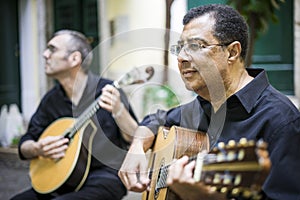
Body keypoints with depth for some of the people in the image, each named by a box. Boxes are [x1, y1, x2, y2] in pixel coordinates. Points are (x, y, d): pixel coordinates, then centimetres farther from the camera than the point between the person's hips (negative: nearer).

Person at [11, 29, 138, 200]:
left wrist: (119, 111, -29)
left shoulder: (106, 90, -8)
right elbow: (25, 144, 14)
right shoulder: (52, 99, 9)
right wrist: (37, 149, -9)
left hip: (105, 175, -5)